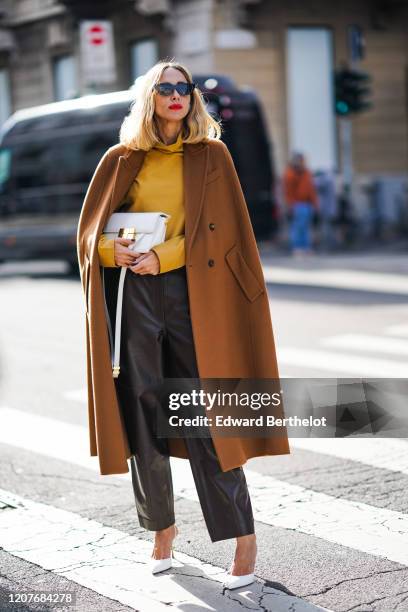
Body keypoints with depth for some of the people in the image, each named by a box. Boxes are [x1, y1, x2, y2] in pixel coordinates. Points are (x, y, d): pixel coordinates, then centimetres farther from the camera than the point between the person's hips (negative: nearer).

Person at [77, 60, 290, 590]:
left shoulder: (212, 156, 6)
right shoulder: (122, 160, 10)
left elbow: (221, 228, -4)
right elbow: (90, 230, 11)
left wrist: (162, 256, -15)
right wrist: (113, 250, -11)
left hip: (195, 296, -2)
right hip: (134, 294, 2)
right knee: (142, 416, 3)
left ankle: (244, 538, 1)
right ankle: (162, 528, 21)